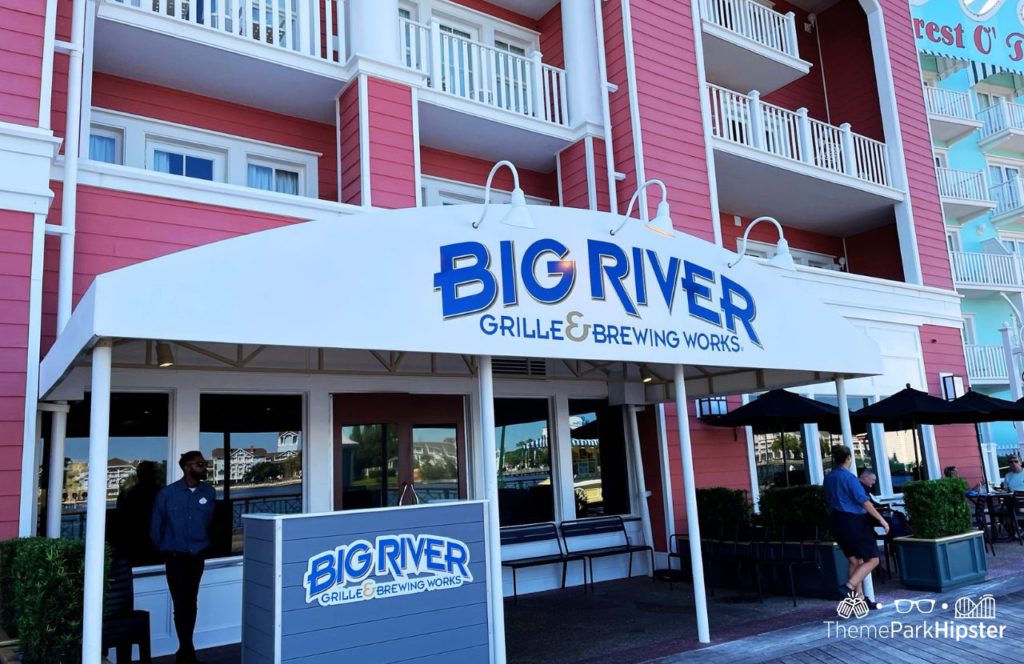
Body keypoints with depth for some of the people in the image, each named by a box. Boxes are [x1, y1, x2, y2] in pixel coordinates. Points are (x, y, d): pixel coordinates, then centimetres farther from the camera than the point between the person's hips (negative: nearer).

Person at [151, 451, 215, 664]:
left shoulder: (209, 493, -3)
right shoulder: (167, 493, -9)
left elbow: (212, 522, 5)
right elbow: (156, 527, 1)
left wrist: (204, 545, 7)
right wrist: (165, 550, 8)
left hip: (197, 557, 3)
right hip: (176, 558, -3)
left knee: (191, 604, 13)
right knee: (181, 605, -1)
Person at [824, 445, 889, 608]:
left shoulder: (828, 478, 8)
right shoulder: (849, 477, -15)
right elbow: (864, 502, -17)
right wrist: (881, 520, -11)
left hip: (836, 521, 8)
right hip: (853, 521, -8)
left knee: (854, 560, 17)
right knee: (872, 559, 2)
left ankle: (859, 596, 19)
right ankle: (848, 587, -12)